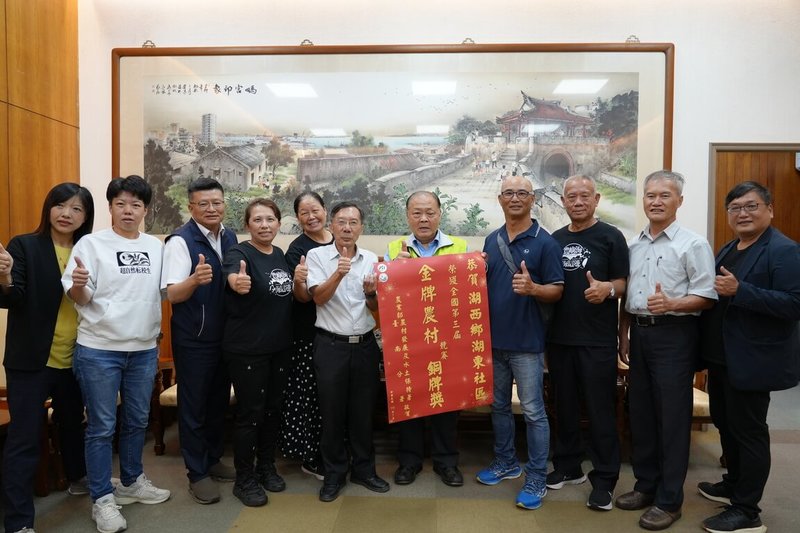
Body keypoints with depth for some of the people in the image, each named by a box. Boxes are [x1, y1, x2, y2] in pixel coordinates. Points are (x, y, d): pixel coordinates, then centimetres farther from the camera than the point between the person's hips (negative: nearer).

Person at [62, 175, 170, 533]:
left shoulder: (156, 247, 6)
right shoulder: (91, 244, -6)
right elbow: (79, 299, -8)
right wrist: (78, 284, -29)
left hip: (145, 349, 5)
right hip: (99, 350, -4)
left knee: (137, 421, 17)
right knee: (102, 427, 4)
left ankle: (132, 482, 35)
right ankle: (102, 499, 17)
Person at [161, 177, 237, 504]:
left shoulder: (230, 239, 5)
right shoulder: (180, 241, -15)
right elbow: (172, 294, -22)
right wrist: (195, 279, -39)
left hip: (225, 336, 6)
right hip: (193, 340, -6)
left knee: (219, 401, 17)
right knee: (193, 405, 6)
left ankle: (212, 459, 35)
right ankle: (197, 473, 19)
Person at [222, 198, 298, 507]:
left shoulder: (281, 255, 7)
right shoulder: (239, 253, -14)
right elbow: (231, 275, -39)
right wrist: (237, 281, -61)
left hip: (279, 346, 7)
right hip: (246, 349, -7)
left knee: (273, 409, 16)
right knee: (250, 413, 1)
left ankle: (266, 467, 33)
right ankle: (244, 479, 17)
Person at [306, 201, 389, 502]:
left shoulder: (372, 260, 5)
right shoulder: (317, 256, -3)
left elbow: (377, 309, 7)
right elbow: (319, 298, -13)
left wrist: (370, 293, -15)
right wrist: (338, 274, -29)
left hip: (365, 344, 3)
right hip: (331, 345, -2)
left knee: (363, 411, 12)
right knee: (332, 413, 7)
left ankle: (364, 469, 29)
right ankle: (334, 474, 23)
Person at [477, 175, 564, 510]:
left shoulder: (545, 242, -7)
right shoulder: (491, 240, 10)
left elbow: (557, 290, -9)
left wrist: (533, 288, -28)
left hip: (527, 342, -6)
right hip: (493, 338, 6)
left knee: (533, 412, 2)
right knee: (499, 406, 17)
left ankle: (536, 479, 14)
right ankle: (505, 462, 34)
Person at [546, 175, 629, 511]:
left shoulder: (611, 237, -3)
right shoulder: (555, 239, 11)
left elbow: (624, 284, -4)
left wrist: (607, 289, -24)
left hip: (597, 340, -5)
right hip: (559, 337, 5)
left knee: (600, 410, 2)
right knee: (564, 406, 14)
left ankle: (604, 479, 15)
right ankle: (568, 467, 29)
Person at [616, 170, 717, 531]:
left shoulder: (693, 244, -7)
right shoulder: (634, 245, 11)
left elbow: (707, 297, -12)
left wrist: (671, 304, -28)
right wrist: (624, 335, 13)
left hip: (674, 335, -6)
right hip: (640, 333, 6)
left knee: (672, 417, 1)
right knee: (640, 413, 13)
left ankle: (669, 500, 14)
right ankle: (646, 485, 29)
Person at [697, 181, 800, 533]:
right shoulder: (728, 249, 13)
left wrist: (739, 290, -29)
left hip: (752, 360, -9)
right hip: (722, 356, 9)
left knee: (748, 431, 1)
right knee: (725, 424, 20)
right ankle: (734, 485, 39)